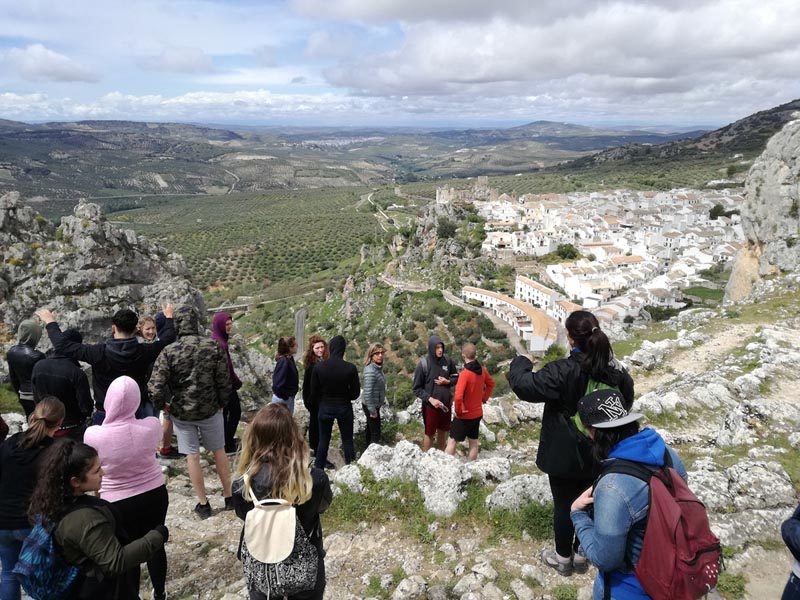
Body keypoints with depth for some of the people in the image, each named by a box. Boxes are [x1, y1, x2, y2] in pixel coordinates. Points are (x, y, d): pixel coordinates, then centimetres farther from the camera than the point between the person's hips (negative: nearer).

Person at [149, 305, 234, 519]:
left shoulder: (169, 352, -14)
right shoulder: (214, 347, -11)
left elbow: (156, 387, -17)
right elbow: (224, 381, -6)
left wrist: (162, 405, 2)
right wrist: (222, 403, 9)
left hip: (181, 412, -1)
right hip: (210, 409, 1)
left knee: (192, 455, 10)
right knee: (219, 451, 17)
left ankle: (203, 503, 18)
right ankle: (229, 497, 27)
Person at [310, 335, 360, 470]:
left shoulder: (319, 366, -11)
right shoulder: (350, 368, -16)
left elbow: (314, 391, -3)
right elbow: (356, 393, -7)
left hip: (325, 407, 1)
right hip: (344, 408, -1)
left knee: (323, 441, 14)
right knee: (347, 441, 11)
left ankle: (318, 469, 21)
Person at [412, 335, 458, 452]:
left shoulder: (447, 360, -7)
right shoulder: (423, 364, -18)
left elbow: (456, 377, 7)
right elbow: (416, 388, -12)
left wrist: (447, 381, -13)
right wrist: (430, 399, -21)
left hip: (445, 403, 4)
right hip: (430, 405, -4)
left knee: (443, 430, 20)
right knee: (429, 432, 11)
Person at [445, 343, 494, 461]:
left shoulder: (465, 373, -25)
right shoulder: (482, 370, -2)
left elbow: (458, 397, -31)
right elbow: (491, 384, 17)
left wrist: (458, 410, -16)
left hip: (465, 415, -6)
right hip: (477, 413, 6)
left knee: (452, 441, 6)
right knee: (474, 442, 17)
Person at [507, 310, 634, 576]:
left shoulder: (563, 371, -26)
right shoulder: (614, 370, -6)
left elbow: (525, 385, -27)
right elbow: (627, 401, 11)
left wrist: (520, 363, -9)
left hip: (564, 454, -5)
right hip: (597, 455, 5)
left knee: (564, 505, 11)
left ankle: (563, 557, 28)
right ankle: (581, 555, 35)